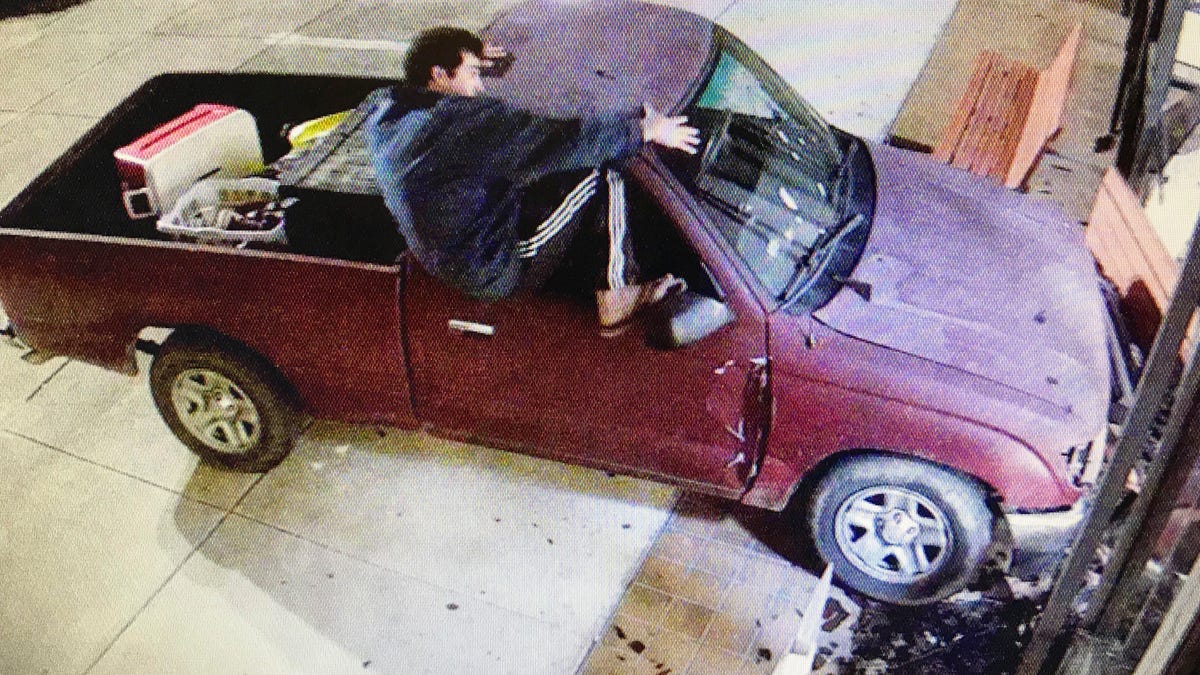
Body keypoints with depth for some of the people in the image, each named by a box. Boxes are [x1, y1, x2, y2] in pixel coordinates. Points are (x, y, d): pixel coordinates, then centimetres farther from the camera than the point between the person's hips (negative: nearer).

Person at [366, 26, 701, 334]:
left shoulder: (384, 116, 2)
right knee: (601, 176, -6)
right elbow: (563, 140, -24)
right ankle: (616, 301, 1)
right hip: (495, 275, -10)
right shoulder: (466, 121, -25)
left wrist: (471, 57, 37)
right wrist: (644, 130, -15)